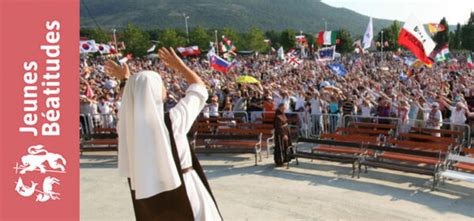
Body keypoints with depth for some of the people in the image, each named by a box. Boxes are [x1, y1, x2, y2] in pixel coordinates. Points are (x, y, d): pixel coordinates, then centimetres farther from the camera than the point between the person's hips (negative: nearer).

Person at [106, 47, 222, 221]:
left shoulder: (127, 122, -8)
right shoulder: (172, 120, -21)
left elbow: (132, 99, 19)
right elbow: (199, 88, -4)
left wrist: (126, 80, 23)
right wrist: (180, 65, 5)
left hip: (146, 196, 5)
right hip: (181, 192, -4)